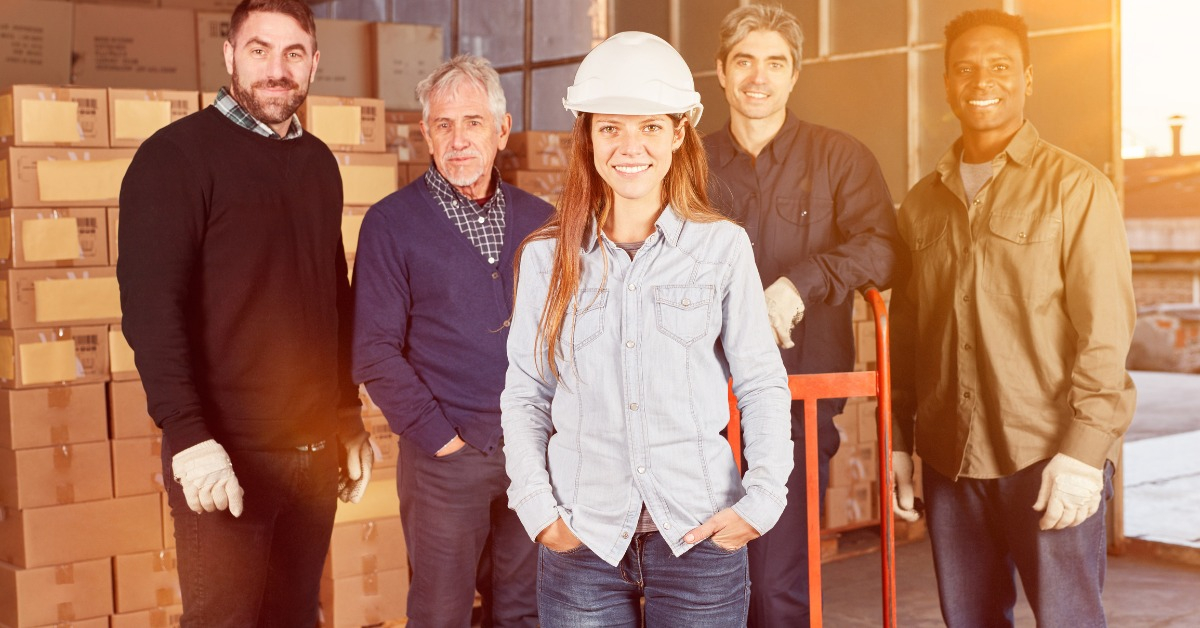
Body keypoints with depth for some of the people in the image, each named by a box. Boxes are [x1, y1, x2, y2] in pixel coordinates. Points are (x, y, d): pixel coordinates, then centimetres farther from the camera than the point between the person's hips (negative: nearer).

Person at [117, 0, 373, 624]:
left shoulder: (319, 162, 12)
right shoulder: (177, 155, -7)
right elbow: (149, 306, -15)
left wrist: (350, 416, 15)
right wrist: (190, 436, -22)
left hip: (316, 451, 6)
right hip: (228, 456, -5)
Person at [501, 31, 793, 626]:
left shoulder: (723, 246, 0)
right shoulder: (546, 257, 3)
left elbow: (762, 384, 3)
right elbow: (524, 395, 6)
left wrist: (762, 497, -7)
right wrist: (537, 507, -4)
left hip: (700, 535, 0)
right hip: (581, 540, 1)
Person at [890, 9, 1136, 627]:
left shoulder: (1075, 187, -3)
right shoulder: (923, 201, 12)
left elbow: (1105, 330, -8)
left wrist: (1083, 449, -14)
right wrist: (898, 439, 11)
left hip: (1050, 460, -4)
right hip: (950, 459, 5)